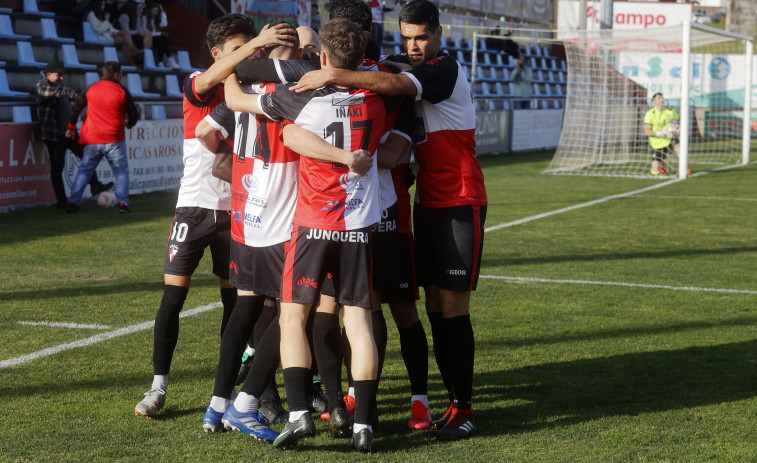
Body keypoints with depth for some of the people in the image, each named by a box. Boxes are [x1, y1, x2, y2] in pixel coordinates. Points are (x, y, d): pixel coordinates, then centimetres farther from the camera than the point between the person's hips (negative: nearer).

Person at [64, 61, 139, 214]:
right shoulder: (122, 91, -4)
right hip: (114, 141, -3)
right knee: (121, 171, 9)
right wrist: (129, 124, 25)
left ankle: (73, 202, 3)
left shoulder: (91, 89, 5)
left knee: (84, 170, 12)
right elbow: (133, 114, 2)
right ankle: (122, 202, -3)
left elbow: (76, 108, 12)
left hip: (92, 139, 3)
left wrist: (71, 128, 25)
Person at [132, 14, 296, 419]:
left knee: (234, 296, 5)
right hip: (196, 204, -3)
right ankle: (158, 386, 4)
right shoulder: (197, 86, -6)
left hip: (236, 208, 3)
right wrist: (255, 44, -41)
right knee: (173, 294, -4)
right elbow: (209, 80, -29)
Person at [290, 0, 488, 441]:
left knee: (453, 306, -8)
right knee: (435, 305, 6)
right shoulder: (409, 69, 14)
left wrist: (333, 75, -32)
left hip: (461, 204, -8)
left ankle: (463, 409, -4)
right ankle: (453, 400, 12)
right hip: (427, 202, 8)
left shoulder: (446, 69, -14)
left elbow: (394, 85, -30)